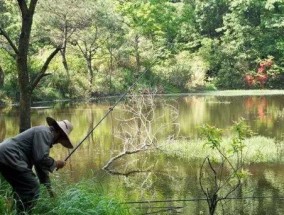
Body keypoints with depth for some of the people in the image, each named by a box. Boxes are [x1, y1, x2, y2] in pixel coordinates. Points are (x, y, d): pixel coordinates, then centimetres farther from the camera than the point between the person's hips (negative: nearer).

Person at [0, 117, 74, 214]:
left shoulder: (46, 135, 23)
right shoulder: (44, 132, -8)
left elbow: (41, 163, 28)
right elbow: (41, 158, -21)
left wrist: (48, 187, 30)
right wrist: (56, 163, -1)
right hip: (9, 157, -11)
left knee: (22, 190, 22)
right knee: (32, 190, -7)